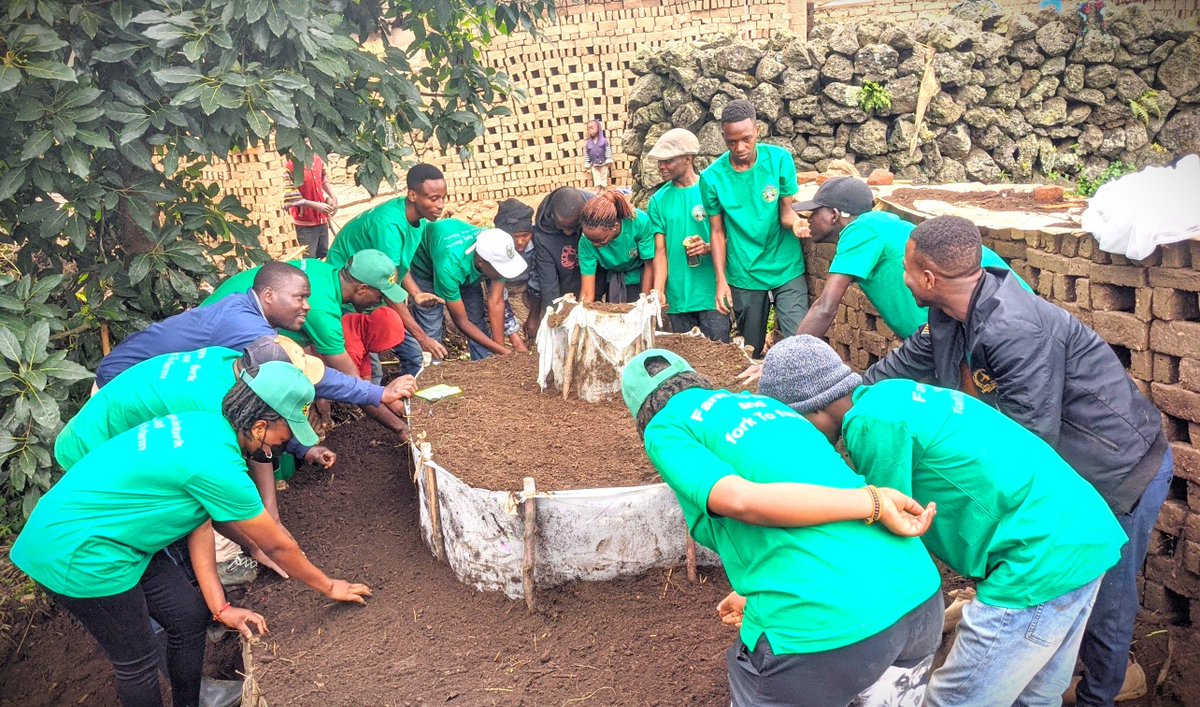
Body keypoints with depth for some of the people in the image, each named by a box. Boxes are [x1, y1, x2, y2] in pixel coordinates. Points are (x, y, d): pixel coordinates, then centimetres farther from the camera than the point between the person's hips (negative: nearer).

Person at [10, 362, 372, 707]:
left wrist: (219, 607, 1)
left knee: (191, 617, 13)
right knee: (139, 661, 5)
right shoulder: (217, 464, -28)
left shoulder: (204, 425, -2)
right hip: (76, 551, -9)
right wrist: (330, 587, 0)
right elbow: (278, 546, -15)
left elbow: (201, 522, 2)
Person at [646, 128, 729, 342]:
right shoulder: (658, 200, 6)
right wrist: (658, 290, -11)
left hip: (711, 294, -2)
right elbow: (660, 251, 2)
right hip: (677, 298, 3)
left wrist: (709, 248, -20)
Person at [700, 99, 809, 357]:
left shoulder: (780, 159, -7)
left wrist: (794, 221, -29)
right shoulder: (712, 177, -6)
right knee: (752, 350, 12)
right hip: (744, 277, 1)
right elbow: (717, 232, 0)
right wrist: (721, 280, -8)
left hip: (786, 269, -1)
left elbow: (786, 211, -5)